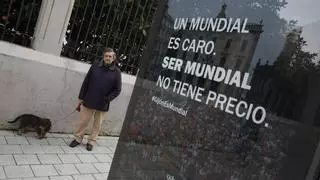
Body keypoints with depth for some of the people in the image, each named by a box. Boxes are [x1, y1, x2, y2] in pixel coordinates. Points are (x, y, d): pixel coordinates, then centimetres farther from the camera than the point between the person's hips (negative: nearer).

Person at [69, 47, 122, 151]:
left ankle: (91, 141, 29)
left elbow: (117, 90, -2)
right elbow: (86, 82, 3)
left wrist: (107, 99, -12)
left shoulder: (116, 72, -4)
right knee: (83, 122, 8)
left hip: (103, 105, 0)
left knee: (97, 125, 12)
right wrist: (81, 97, 1)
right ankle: (78, 138, 29)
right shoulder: (95, 66, 0)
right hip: (88, 101, 1)